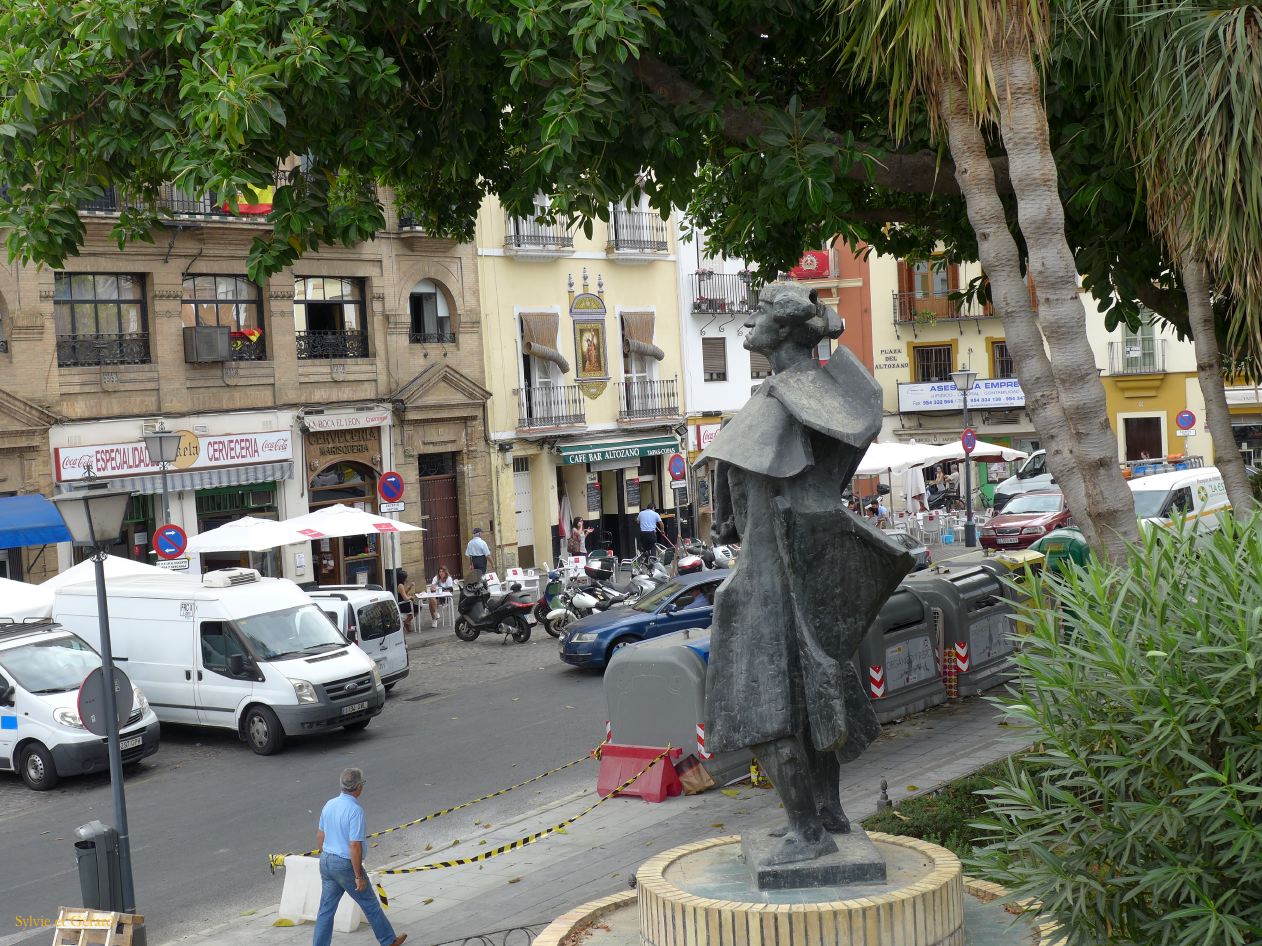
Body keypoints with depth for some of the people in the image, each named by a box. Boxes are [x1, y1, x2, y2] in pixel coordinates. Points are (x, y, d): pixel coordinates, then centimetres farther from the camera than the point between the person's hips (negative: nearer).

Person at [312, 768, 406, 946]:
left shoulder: (330, 804, 1)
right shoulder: (355, 810, -23)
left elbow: (320, 835, 11)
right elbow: (355, 846, -24)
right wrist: (359, 876, -18)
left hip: (326, 862, 7)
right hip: (346, 865, -7)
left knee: (326, 909, 10)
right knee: (370, 905, 12)